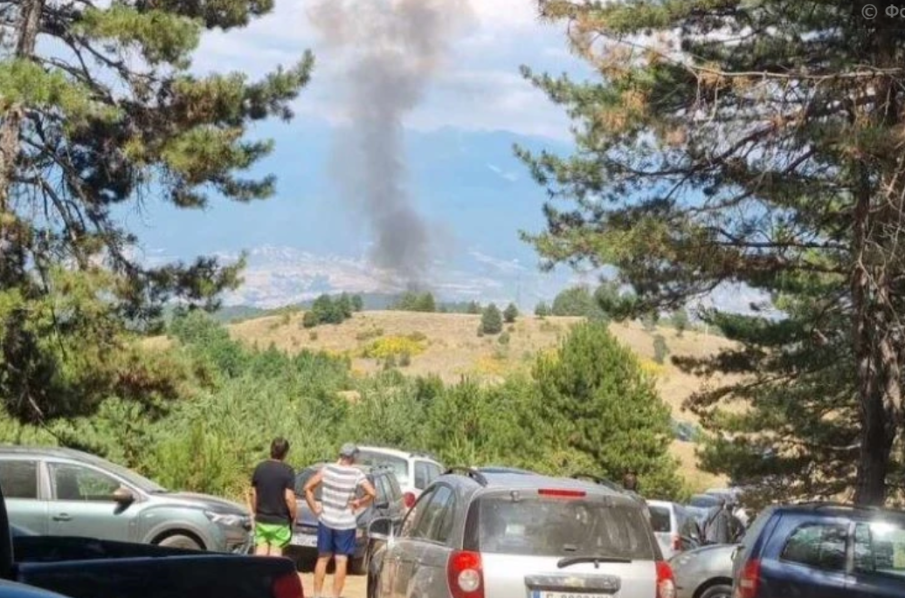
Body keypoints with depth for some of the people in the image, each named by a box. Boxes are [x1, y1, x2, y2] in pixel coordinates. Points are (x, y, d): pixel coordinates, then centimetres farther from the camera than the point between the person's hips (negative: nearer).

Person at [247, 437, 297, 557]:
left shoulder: (260, 468, 2)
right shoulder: (287, 471, -13)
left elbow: (253, 494, 6)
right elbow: (289, 498, -16)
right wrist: (294, 515, -2)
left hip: (261, 520, 4)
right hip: (280, 522, -4)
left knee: (261, 552, 8)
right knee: (275, 553, 4)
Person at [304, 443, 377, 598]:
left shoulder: (327, 469, -3)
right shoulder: (356, 474, -11)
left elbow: (308, 488, 0)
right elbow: (372, 493, -19)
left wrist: (314, 508, 6)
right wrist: (358, 503, -4)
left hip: (325, 521, 3)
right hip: (345, 524, -3)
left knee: (322, 558, 15)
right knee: (341, 561, 5)